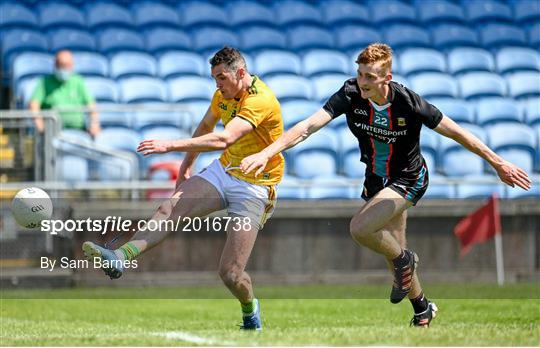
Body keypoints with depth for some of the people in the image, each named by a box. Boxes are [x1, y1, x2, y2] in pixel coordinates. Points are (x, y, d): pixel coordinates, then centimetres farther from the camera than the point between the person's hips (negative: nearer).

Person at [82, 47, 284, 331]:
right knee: (171, 208, -21)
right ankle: (119, 258, -36)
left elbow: (224, 139, -39)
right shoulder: (223, 95, 2)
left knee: (230, 273, -13)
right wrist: (187, 165, 23)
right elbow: (205, 128, 24)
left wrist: (172, 145, -43)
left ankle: (250, 311, 20)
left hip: (254, 187, -7)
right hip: (222, 171, 7)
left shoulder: (261, 100, -25)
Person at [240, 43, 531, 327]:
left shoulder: (409, 103, -27)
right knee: (392, 250, 15)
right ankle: (422, 309, 39)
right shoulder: (350, 94, -20)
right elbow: (310, 125, -28)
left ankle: (402, 259, 5)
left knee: (360, 228, -26)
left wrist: (497, 163, -12)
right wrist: (266, 153, -39)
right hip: (376, 179, 5)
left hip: (408, 179, -5)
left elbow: (456, 133, -17)